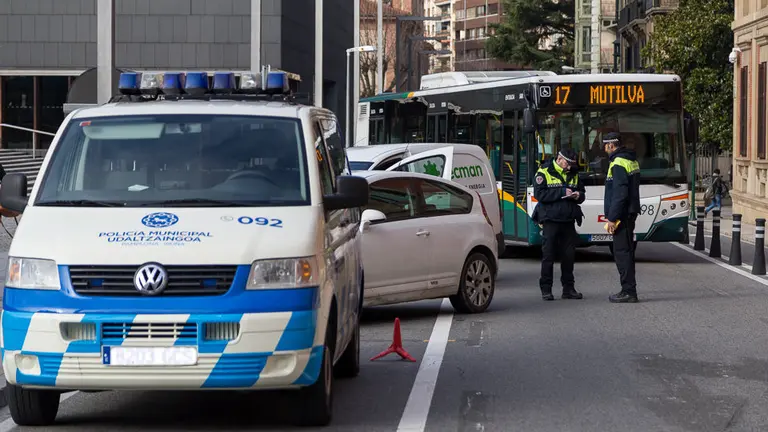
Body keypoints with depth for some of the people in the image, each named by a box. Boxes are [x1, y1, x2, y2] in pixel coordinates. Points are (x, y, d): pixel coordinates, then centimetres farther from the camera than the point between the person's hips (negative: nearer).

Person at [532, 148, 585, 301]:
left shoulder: (573, 175, 15)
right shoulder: (544, 173, -3)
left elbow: (582, 194, 21)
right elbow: (539, 194, -14)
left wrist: (578, 196, -4)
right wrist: (562, 192, -19)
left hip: (568, 221, 5)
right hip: (550, 220, -5)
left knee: (569, 255, 6)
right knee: (548, 255, -3)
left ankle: (568, 288, 14)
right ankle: (546, 289, 3)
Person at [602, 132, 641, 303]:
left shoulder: (618, 164, -15)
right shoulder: (632, 160, 16)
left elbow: (619, 194, -22)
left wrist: (612, 218, -20)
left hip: (621, 216, -10)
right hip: (630, 212, 10)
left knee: (622, 252, -8)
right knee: (626, 252, 14)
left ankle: (628, 292, -8)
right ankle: (629, 290, 18)